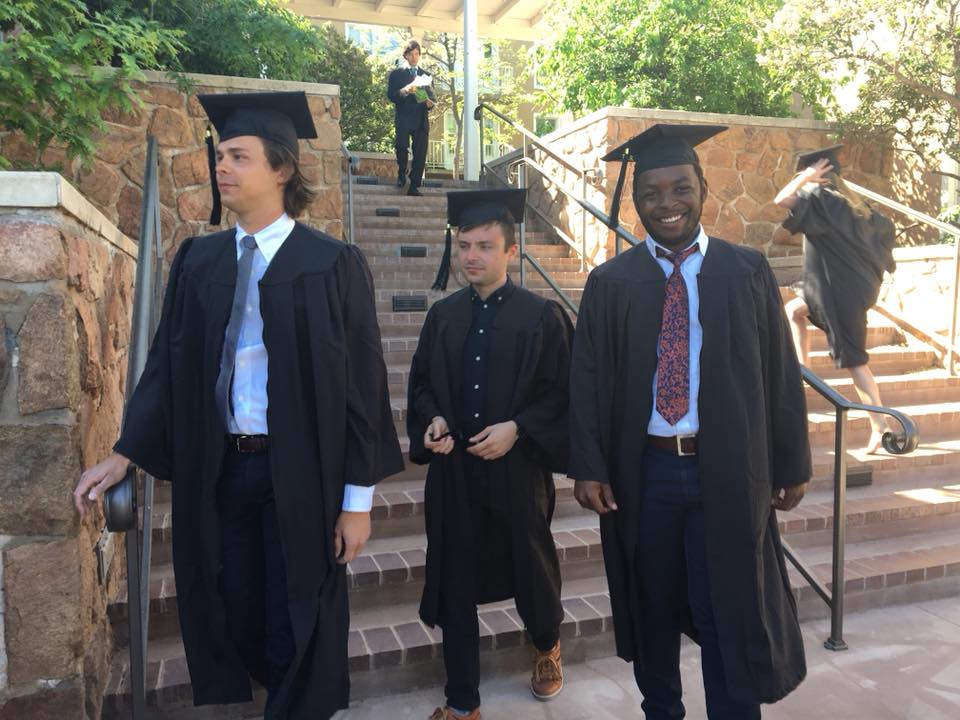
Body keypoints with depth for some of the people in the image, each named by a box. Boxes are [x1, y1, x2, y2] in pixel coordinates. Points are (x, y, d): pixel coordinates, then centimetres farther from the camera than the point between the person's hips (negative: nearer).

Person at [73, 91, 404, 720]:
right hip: (216, 468, 4)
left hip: (300, 472, -4)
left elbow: (361, 379, -8)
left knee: (297, 624, 10)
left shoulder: (332, 264, -8)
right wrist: (125, 454, 0)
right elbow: (168, 364, 7)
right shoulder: (198, 260, 5)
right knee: (231, 618, 18)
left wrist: (358, 497, -9)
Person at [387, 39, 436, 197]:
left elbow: (432, 97, 19)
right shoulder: (396, 74, 10)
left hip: (421, 120, 3)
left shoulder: (426, 75, 20)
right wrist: (405, 91, -17)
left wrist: (430, 103, -5)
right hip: (403, 118, -2)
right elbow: (390, 95, 0)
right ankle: (401, 173, 5)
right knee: (402, 145, -22)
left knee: (420, 153, -6)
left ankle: (414, 187, -1)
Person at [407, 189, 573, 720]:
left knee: (532, 569, 16)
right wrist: (433, 420, -8)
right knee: (454, 583, 8)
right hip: (453, 471, 3)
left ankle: (547, 646, 50)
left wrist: (517, 428, -18)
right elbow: (421, 382, 11)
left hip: (518, 468, -2)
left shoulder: (542, 315, -6)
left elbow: (562, 393, -5)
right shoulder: (442, 314, 5)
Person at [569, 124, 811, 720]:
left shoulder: (748, 271, 1)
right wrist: (588, 466, -8)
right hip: (641, 472, 1)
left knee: (732, 616, 8)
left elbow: (781, 373, 3)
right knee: (652, 611, 16)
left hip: (727, 472, -1)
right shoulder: (610, 283, 1)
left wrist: (791, 464, 2)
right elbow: (587, 378, -1)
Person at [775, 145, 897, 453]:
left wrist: (806, 176, -10)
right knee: (794, 310, 18)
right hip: (858, 282, 8)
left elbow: (781, 200, -26)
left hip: (841, 290, -8)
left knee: (854, 360, 3)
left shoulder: (821, 199, -13)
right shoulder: (852, 202, 11)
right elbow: (885, 227, 20)